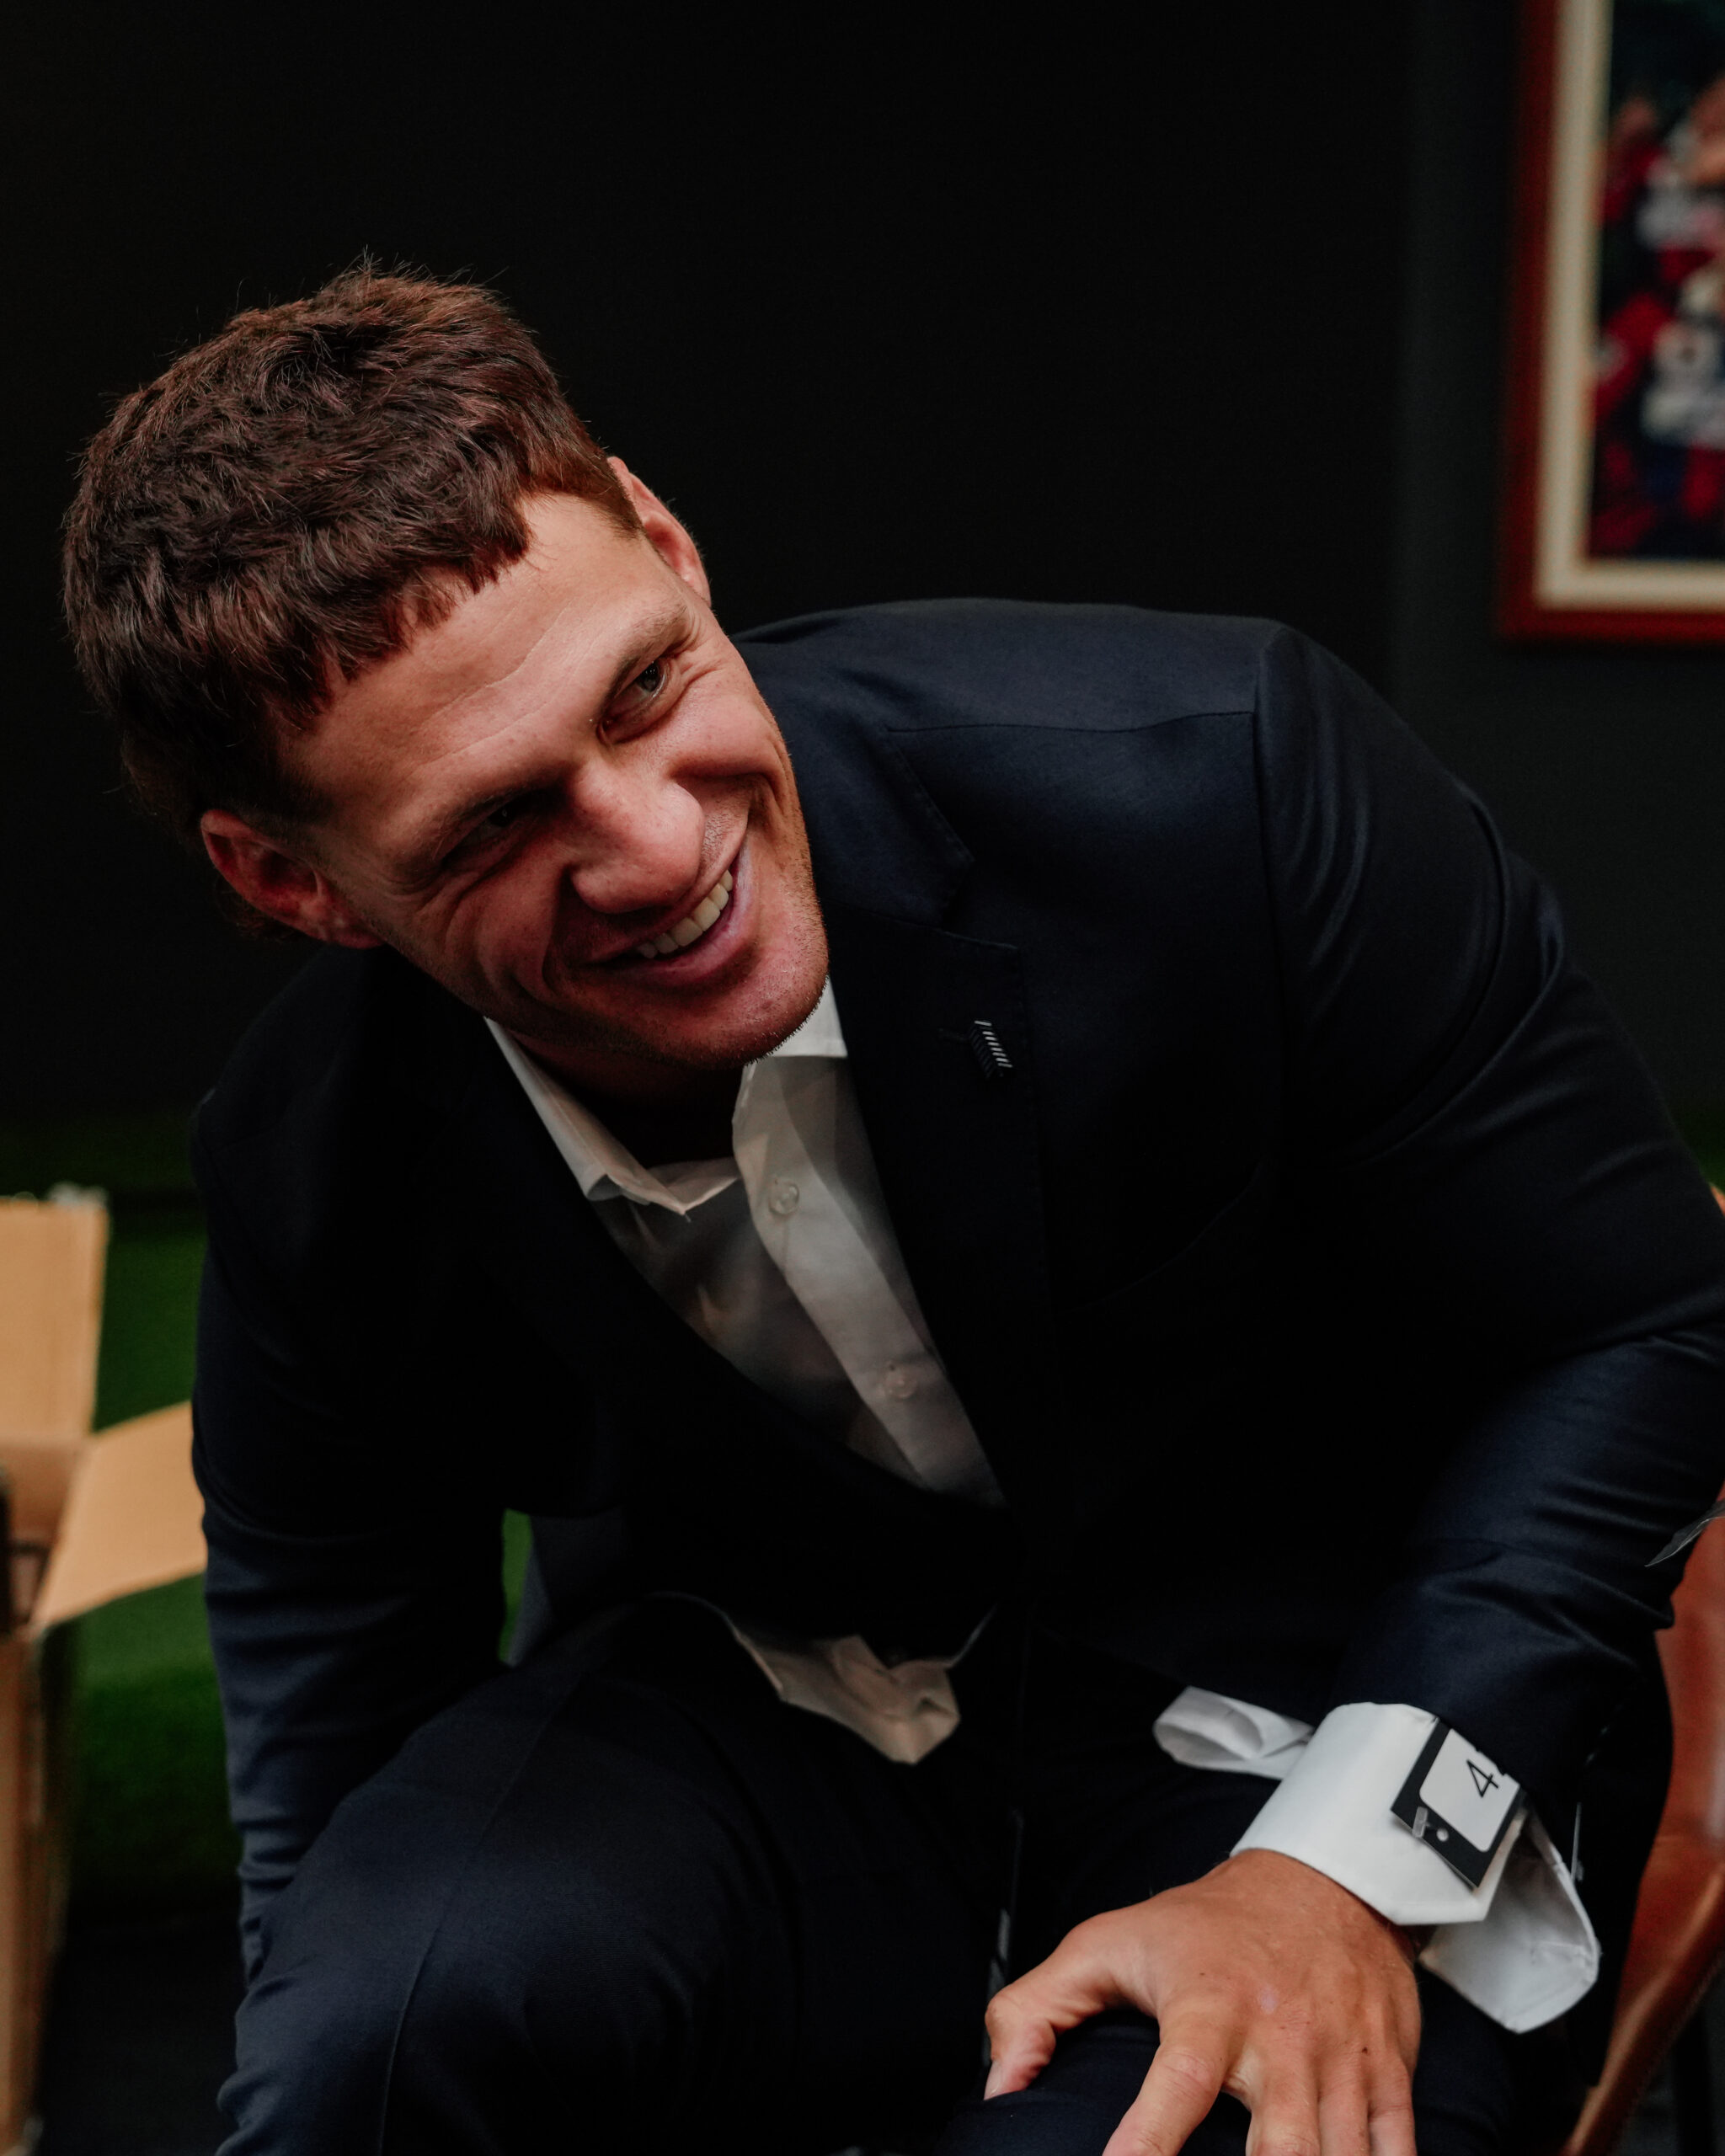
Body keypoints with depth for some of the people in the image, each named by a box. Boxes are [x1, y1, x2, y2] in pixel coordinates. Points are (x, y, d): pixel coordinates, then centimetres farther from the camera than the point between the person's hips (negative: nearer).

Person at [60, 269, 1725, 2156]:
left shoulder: (1217, 778, -23)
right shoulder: (308, 1187, -14)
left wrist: (1351, 1864, -21)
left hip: (1305, 1717, -1)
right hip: (760, 1718, 1)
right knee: (409, 1983, -30)